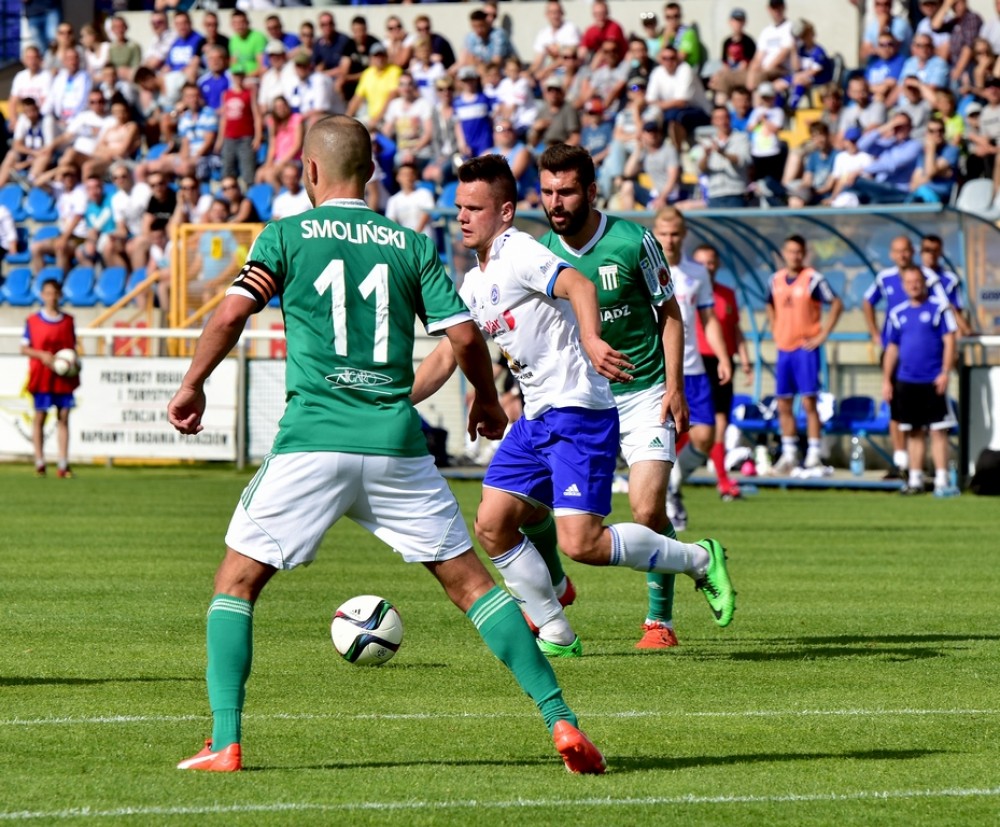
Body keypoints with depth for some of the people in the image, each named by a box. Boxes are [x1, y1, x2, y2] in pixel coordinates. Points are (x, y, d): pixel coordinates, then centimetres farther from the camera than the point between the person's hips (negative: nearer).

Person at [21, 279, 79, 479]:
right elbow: (24, 348, 1)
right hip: (42, 376, -2)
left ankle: (64, 465, -1)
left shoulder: (68, 321, 9)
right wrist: (41, 355, -15)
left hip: (64, 377, 2)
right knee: (40, 416, 1)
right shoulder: (33, 321, 1)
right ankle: (39, 463, 7)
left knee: (63, 417, 0)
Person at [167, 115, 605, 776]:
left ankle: (226, 743, -4)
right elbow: (464, 335, 4)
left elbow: (231, 316, -6)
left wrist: (192, 387, 8)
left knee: (237, 584, 9)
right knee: (470, 581, 10)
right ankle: (559, 718, 3)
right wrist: (487, 400, 21)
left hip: (313, 441, -2)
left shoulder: (287, 236, 3)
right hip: (396, 442, 2)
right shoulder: (411, 244, 8)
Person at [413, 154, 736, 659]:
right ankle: (556, 637, 10)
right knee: (492, 526, 2)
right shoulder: (474, 284, 17)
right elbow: (444, 357, 24)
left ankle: (699, 561, 2)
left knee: (581, 543, -17)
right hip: (535, 419, 9)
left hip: (577, 411, -9)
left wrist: (591, 339, -47)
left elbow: (579, 286, -29)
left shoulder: (519, 253, -11)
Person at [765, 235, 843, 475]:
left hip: (806, 348, -6)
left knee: (809, 403, -8)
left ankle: (814, 455, -5)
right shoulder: (776, 280, 10)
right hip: (783, 347, 6)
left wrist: (823, 335, -10)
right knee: (783, 405, 7)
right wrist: (774, 331, 14)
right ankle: (789, 455, 15)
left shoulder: (813, 279, -7)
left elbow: (837, 304, -7)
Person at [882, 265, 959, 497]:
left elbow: (949, 341, -6)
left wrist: (945, 373, -14)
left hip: (933, 382, -4)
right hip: (906, 382, 4)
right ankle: (915, 480, 15)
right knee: (913, 432, 9)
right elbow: (892, 348, 16)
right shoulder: (897, 314, 11)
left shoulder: (939, 309, -2)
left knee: (938, 431, -5)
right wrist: (886, 380, 12)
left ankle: (941, 480, -6)